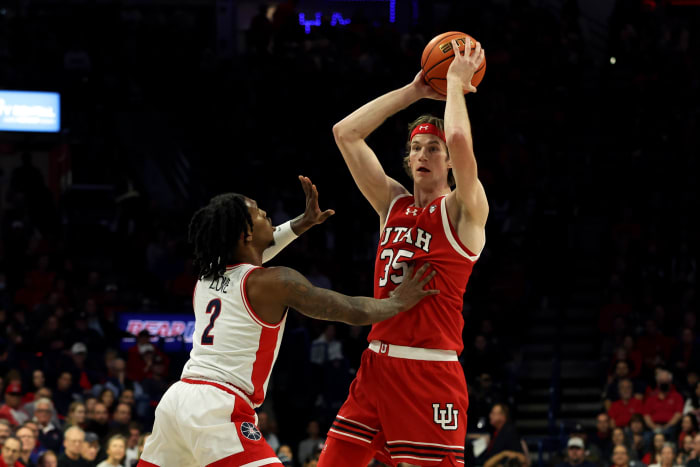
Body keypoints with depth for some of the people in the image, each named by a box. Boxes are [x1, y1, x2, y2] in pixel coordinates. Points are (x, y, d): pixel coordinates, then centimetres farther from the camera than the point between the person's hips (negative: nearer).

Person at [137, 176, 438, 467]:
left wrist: (302, 224, 43)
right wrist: (398, 302, 18)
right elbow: (355, 312, 0)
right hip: (216, 408, -8)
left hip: (177, 397, 8)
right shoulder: (274, 282, -5)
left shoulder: (207, 276, 17)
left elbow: (247, 257, 42)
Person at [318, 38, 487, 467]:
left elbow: (460, 139, -23)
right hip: (377, 366, 6)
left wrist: (456, 82, -6)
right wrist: (415, 91, 11)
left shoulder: (462, 210, -3)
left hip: (430, 374, -6)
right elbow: (345, 132, 12)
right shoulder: (393, 203, 14)